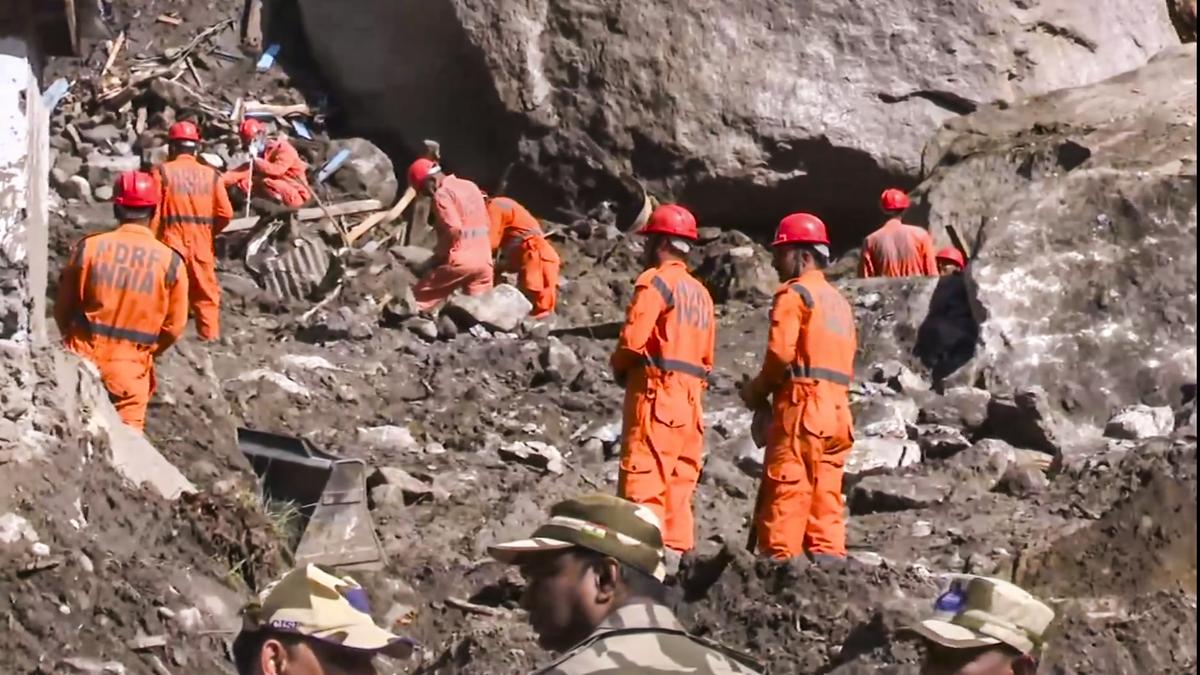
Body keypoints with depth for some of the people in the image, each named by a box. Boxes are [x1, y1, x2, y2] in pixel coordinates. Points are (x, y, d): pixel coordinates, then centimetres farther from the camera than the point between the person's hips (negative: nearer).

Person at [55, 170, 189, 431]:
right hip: (129, 366, -1)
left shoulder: (89, 248, -8)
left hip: (83, 359, 1)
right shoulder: (170, 261, -8)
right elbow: (174, 327, -2)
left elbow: (63, 308, 2)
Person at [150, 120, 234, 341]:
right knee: (206, 296, 11)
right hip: (201, 245, 2)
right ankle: (210, 337, 12)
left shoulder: (162, 172, -4)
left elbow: (153, 212, -8)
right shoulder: (210, 175, 4)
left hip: (171, 242, -2)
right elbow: (225, 213, 1)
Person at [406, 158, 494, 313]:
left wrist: (439, 254, -8)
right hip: (483, 260, 7)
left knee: (418, 300, 3)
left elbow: (453, 229, -20)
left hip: (459, 261, -7)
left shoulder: (442, 194, -9)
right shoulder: (471, 187, 16)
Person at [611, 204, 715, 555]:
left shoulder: (656, 281, -6)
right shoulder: (700, 292, 18)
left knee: (642, 484, -11)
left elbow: (632, 339, -14)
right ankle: (677, 550, 8)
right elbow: (707, 356, 16)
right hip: (691, 395, 8)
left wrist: (620, 368, 4)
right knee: (678, 486, 10)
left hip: (657, 391, -8)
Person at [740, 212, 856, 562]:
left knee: (783, 495, -9)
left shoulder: (794, 293, -3)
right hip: (838, 410, 8)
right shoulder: (839, 300, 23)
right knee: (826, 498, 6)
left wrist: (758, 389, 2)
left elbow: (781, 352, -14)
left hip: (801, 406, -8)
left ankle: (779, 562, -15)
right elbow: (845, 361, 16)